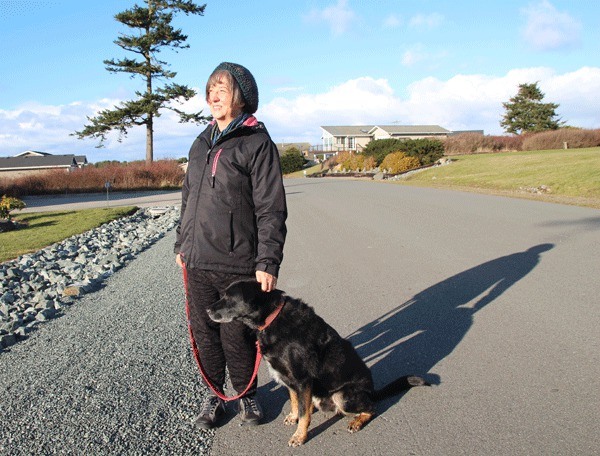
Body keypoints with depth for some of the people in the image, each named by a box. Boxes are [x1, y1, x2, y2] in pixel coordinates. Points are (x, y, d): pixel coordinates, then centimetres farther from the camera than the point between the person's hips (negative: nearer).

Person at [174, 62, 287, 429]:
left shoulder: (258, 144, -7)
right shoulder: (202, 144, 14)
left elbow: (271, 210, -12)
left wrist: (268, 262, -17)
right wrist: (181, 243, 19)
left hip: (238, 265, -6)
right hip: (197, 263, 6)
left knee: (237, 336, 5)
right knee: (204, 333, 13)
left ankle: (247, 394, 30)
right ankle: (214, 396, 32)